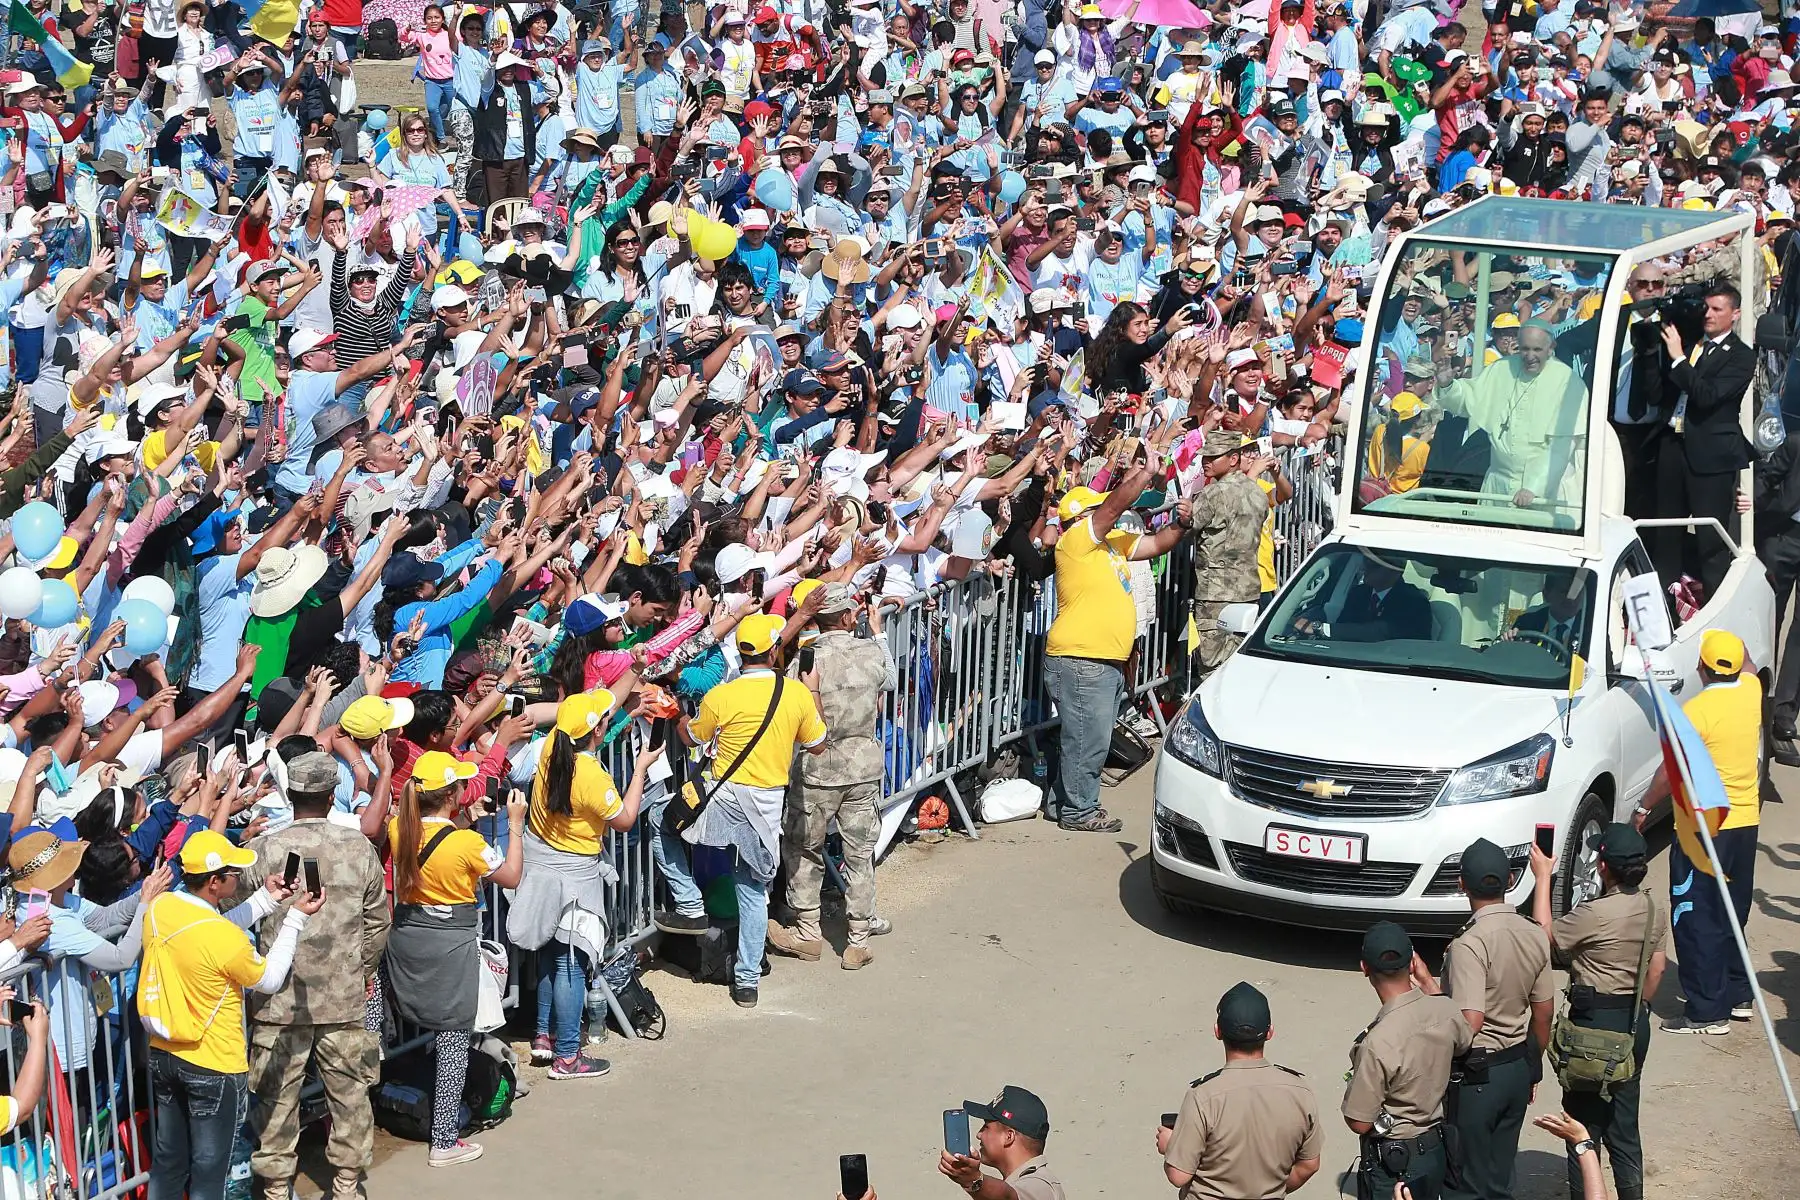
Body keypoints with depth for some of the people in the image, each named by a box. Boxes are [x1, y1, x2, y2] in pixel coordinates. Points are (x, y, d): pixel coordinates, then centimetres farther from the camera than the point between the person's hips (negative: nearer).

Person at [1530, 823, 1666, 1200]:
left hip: (1593, 1022, -7)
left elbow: (1545, 937, -10)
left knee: (1583, 1123, 5)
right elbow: (1657, 969, 9)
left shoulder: (1595, 914, -23)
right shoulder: (1652, 910, 0)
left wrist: (1543, 877, -5)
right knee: (1625, 1120, 16)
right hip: (1635, 1024, 7)